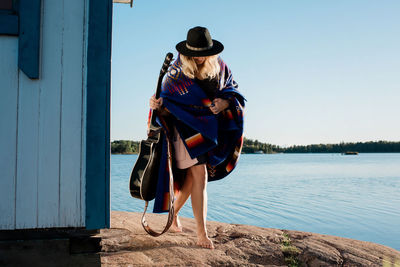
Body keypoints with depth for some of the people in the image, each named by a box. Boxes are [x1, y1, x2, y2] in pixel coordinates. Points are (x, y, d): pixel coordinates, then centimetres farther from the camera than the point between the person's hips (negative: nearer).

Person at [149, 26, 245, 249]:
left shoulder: (219, 66, 1)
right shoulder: (177, 73, -10)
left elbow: (233, 90, 8)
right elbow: (168, 109, -6)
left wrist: (225, 102, -14)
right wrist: (158, 105, -29)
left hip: (211, 128, 4)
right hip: (187, 127, -4)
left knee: (192, 176, 8)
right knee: (200, 176, -13)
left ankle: (174, 213, 35)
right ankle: (202, 233, -5)